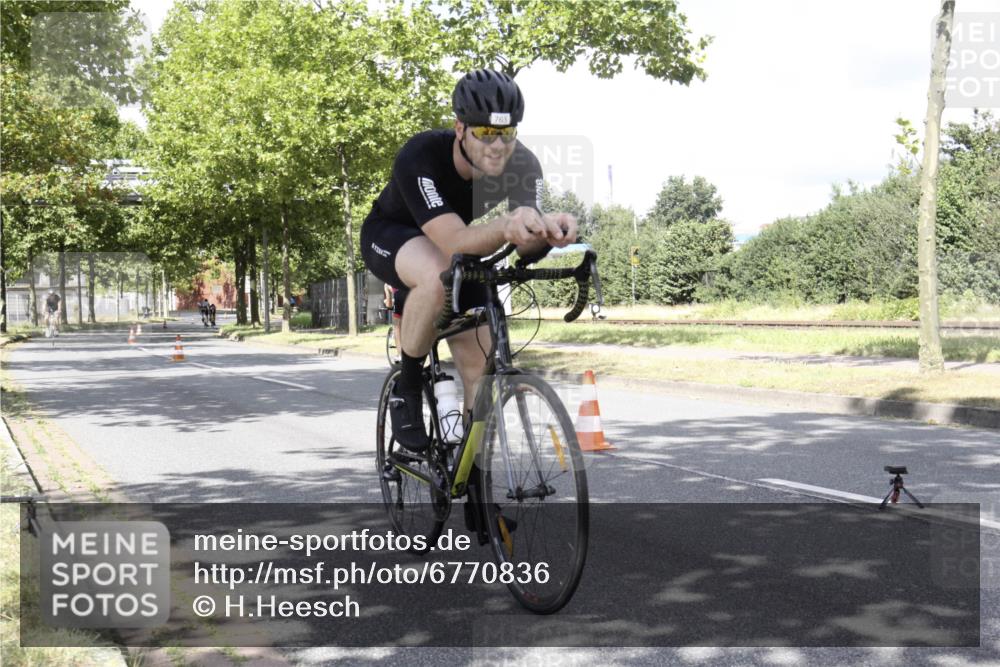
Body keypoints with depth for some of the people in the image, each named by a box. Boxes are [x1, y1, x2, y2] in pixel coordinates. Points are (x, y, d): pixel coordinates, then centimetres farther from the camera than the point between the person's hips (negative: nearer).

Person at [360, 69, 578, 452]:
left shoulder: (524, 166, -25)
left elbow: (525, 249, -37)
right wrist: (505, 227, -68)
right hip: (391, 236, -4)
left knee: (478, 363, -9)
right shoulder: (419, 157, -37)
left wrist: (544, 231, -62)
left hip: (454, 245, 4)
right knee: (438, 276, -39)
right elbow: (455, 244, -48)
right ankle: (406, 388, -17)